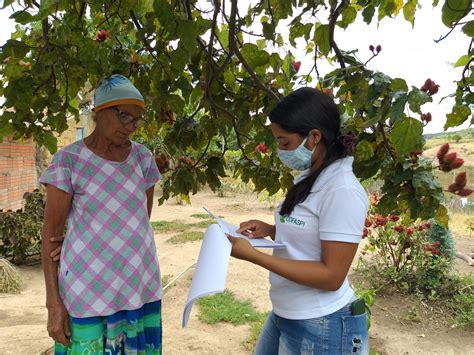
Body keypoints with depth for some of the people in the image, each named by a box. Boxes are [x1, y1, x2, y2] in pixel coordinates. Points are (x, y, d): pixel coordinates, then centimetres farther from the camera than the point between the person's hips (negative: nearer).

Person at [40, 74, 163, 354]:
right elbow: (51, 234, -6)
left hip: (142, 287, 4)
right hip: (88, 291, -3)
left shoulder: (143, 157, 4)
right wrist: (53, 303, -9)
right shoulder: (69, 160, -7)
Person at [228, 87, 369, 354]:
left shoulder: (343, 191, -23)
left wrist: (253, 255, -25)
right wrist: (269, 230, -1)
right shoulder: (308, 180, 5)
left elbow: (331, 276, -23)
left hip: (321, 328, -8)